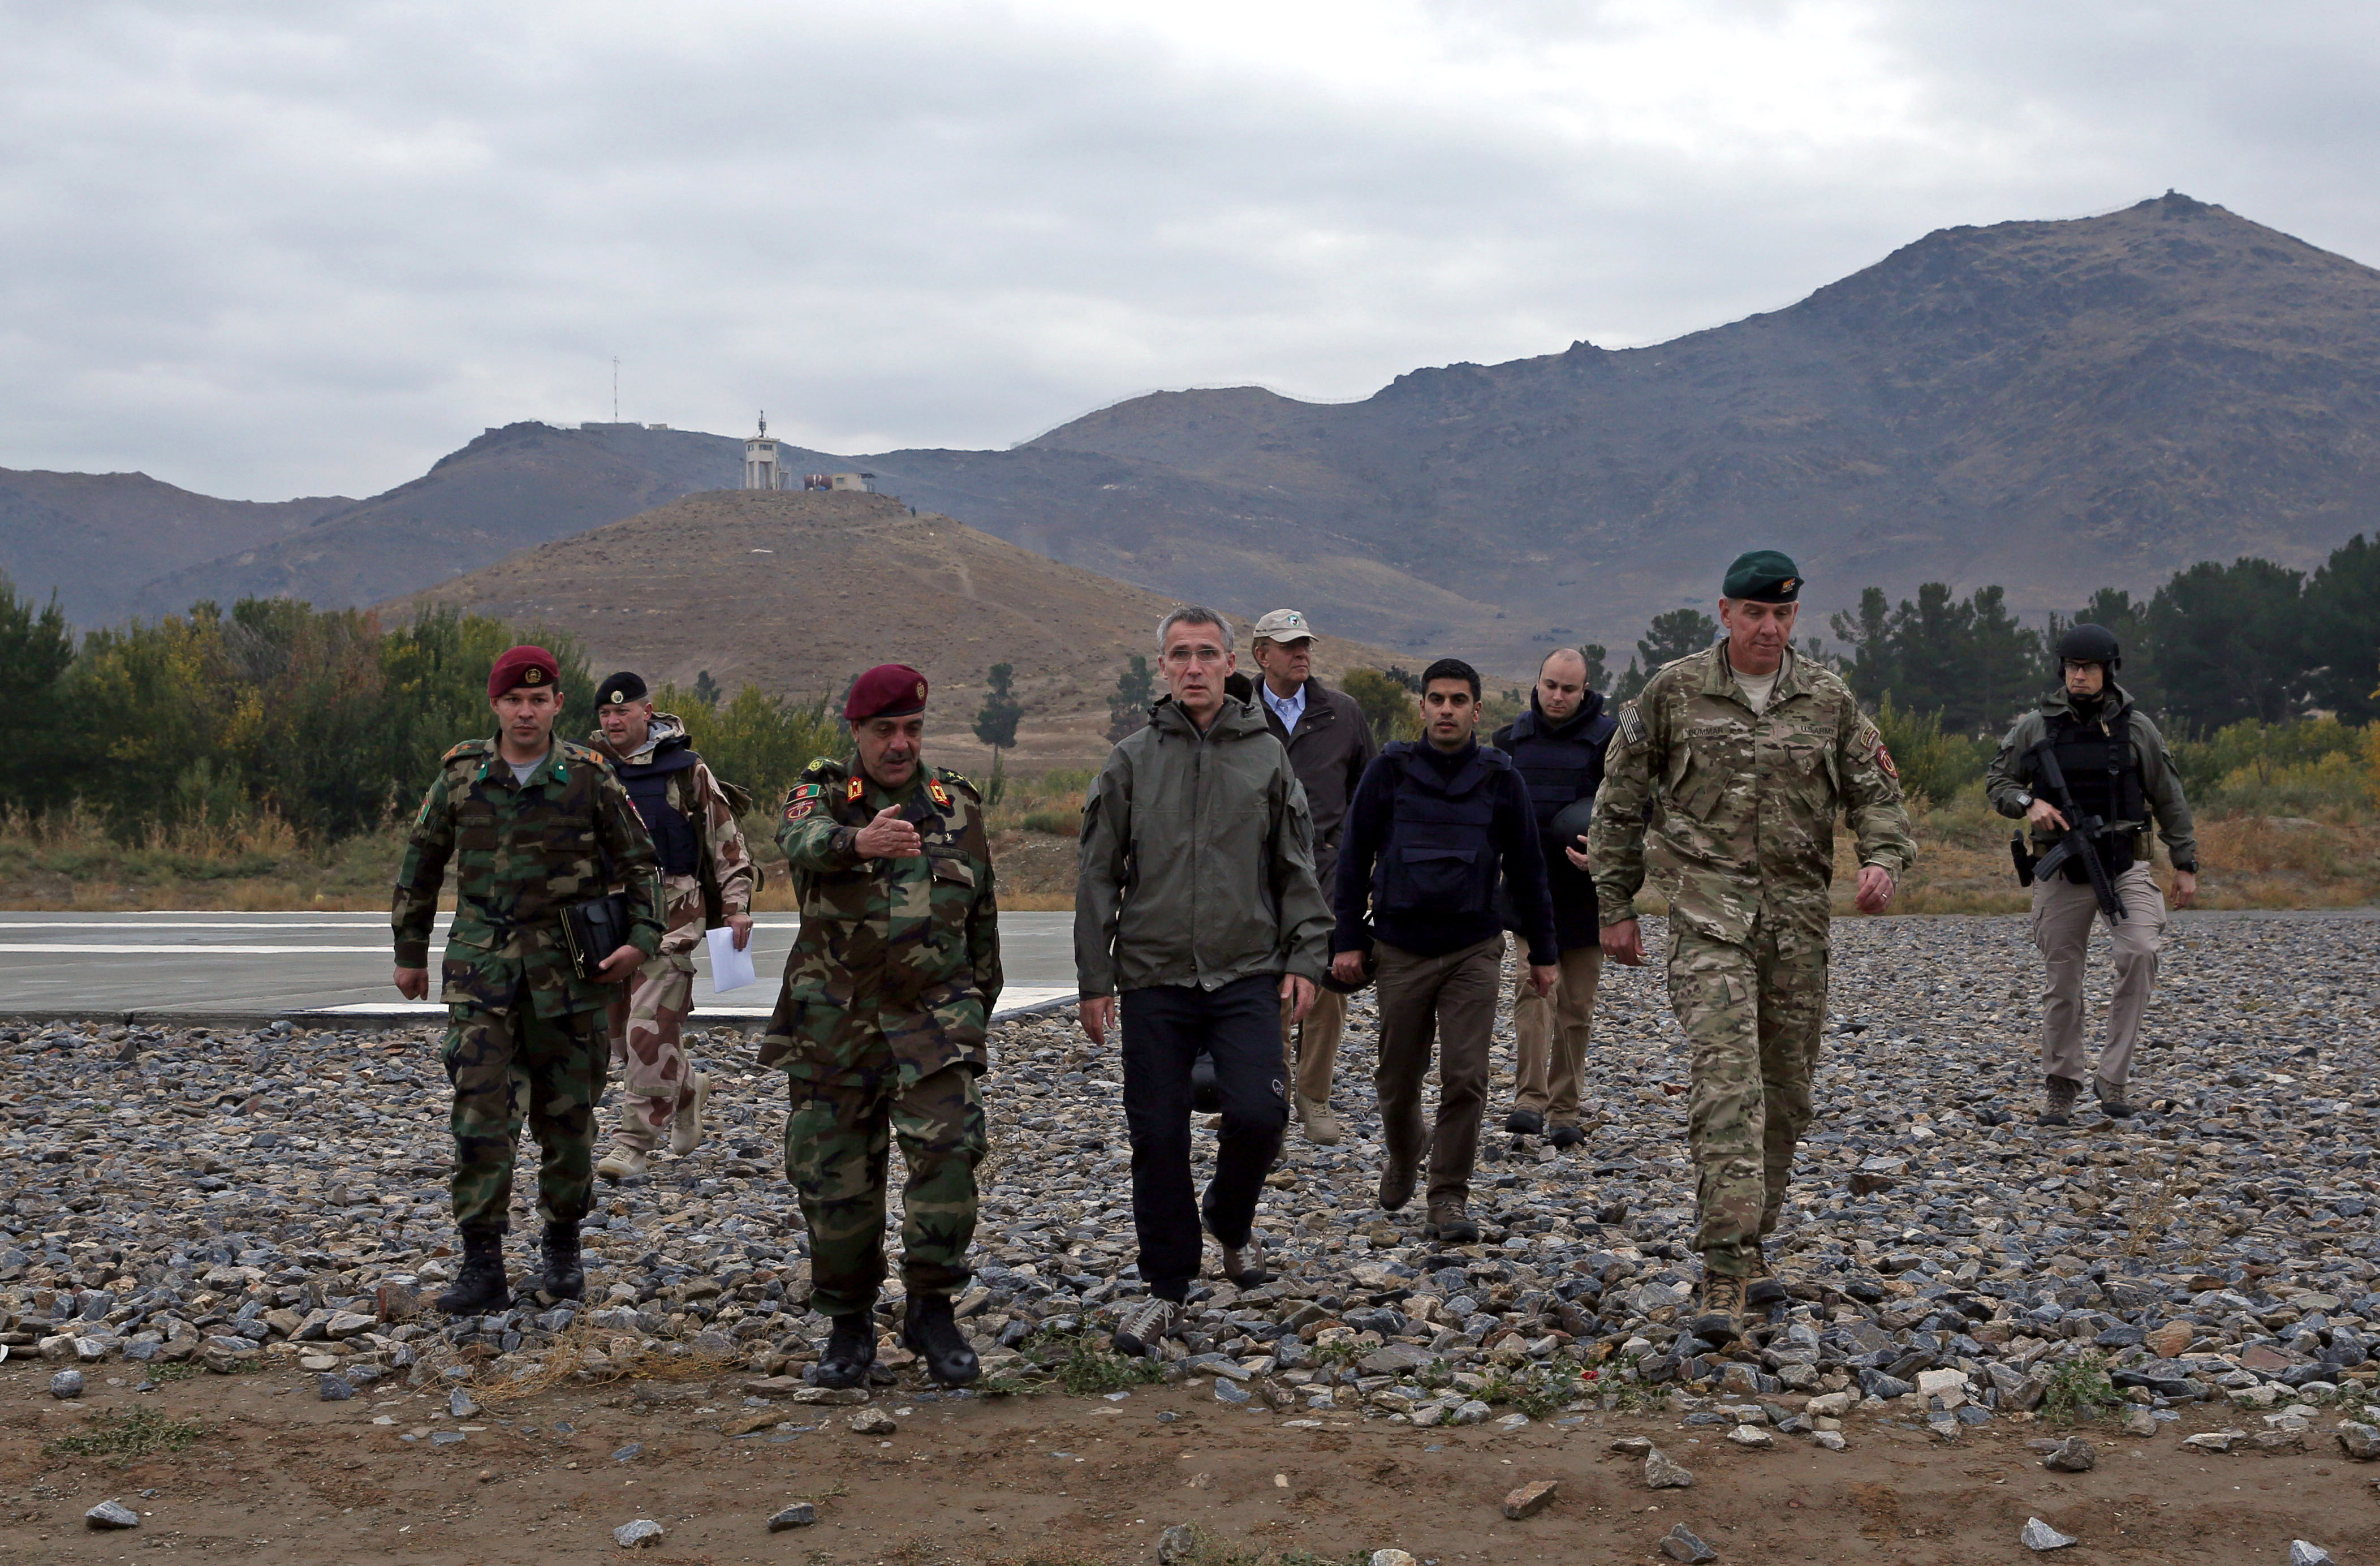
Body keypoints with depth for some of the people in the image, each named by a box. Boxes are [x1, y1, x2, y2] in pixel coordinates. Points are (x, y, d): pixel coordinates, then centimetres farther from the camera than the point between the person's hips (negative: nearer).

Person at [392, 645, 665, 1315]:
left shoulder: (590, 778, -1)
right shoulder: (461, 774, 2)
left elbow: (640, 862, 7)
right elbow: (420, 863, 13)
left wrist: (643, 937, -6)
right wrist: (410, 951, 14)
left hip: (567, 973, 0)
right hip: (481, 967, 0)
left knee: (567, 1113, 8)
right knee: (480, 1113, -8)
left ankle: (563, 1247, 25)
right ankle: (483, 1265, -4)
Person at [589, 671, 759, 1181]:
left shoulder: (686, 771, 0)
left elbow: (725, 838, 4)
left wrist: (737, 904, -2)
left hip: (668, 915, -5)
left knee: (651, 1026, -13)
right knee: (621, 1033, 10)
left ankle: (636, 1139, -7)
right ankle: (687, 1091, 35)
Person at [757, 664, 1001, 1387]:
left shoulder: (959, 806, 10)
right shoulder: (820, 792, 2)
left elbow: (982, 920, 19)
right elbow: (803, 840, -25)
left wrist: (977, 1012, 20)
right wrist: (860, 841, -47)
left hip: (934, 1018, 1)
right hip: (834, 1024, 0)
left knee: (949, 1148, -18)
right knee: (835, 1174, 3)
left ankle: (931, 1309, -4)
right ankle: (848, 1324, 19)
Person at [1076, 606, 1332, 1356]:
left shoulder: (1266, 755, 6)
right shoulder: (1131, 759, 4)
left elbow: (1298, 870, 10)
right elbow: (1099, 877, 6)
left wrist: (1305, 957, 1)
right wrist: (1094, 979, 3)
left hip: (1247, 974, 0)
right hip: (1153, 978, 0)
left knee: (1257, 1112, -14)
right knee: (1158, 1137, 3)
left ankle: (1229, 1219, 18)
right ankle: (1166, 1288, 17)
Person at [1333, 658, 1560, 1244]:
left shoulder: (1499, 778, 2)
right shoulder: (1390, 772, 0)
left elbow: (1526, 870, 9)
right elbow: (1354, 860, 5)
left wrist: (1543, 952, 10)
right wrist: (1348, 940, 0)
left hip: (1474, 951, 0)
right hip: (1400, 949, 0)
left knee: (1465, 1079, -8)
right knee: (1398, 1080, 9)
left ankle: (1449, 1198, 1)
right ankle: (1405, 1156, 39)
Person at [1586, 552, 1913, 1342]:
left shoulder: (1829, 699, 8)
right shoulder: (1674, 691, 2)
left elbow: (1875, 789, 10)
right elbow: (1621, 800, 8)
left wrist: (1884, 856, -11)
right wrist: (1615, 905, 8)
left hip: (1798, 914, 4)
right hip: (1708, 909, -3)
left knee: (1785, 1090, 9)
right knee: (1725, 1077, -17)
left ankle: (1750, 1244, 26)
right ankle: (1725, 1268, -20)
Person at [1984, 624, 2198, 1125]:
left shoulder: (2135, 728, 4)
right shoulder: (2034, 728, 3)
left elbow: (2170, 801, 10)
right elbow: (1996, 782, 9)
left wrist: (2185, 864, 8)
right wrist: (2027, 804, -12)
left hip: (2125, 864, 0)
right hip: (2061, 871, 1)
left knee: (2140, 951, -22)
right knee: (2062, 980, 3)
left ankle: (2113, 1076, -13)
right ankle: (2061, 1087, 17)